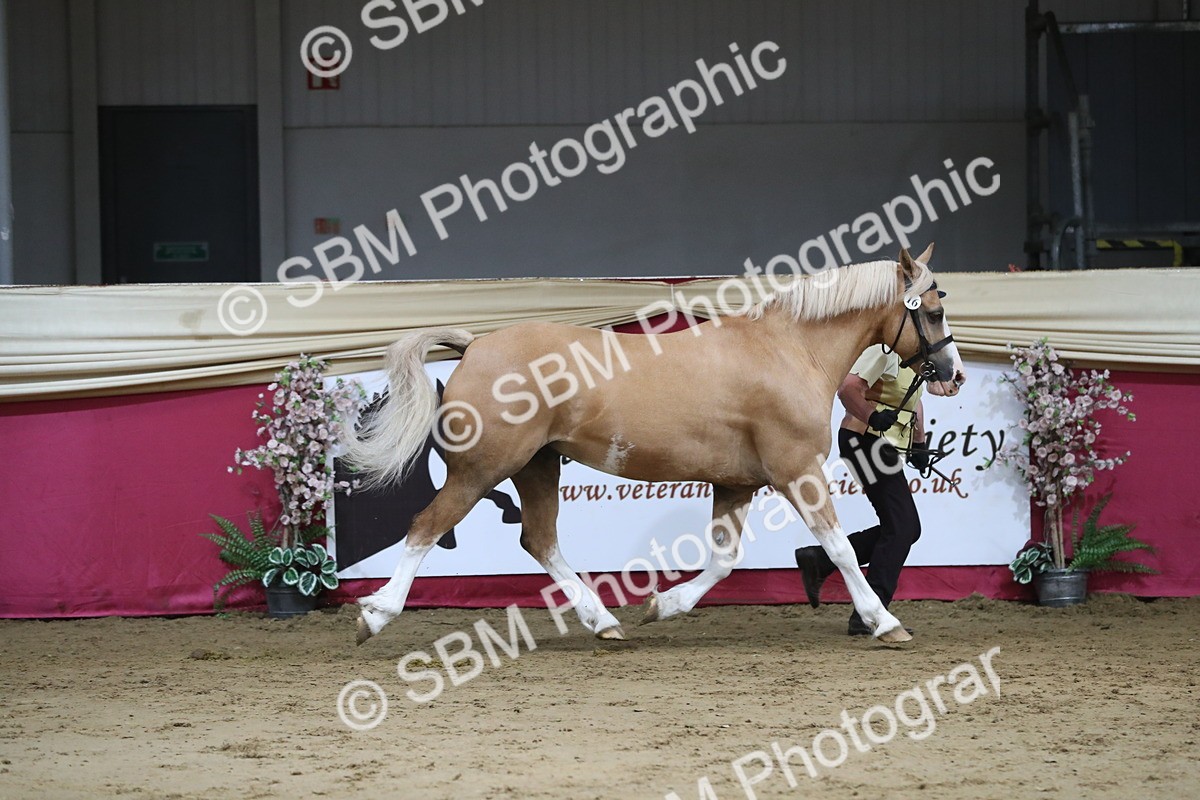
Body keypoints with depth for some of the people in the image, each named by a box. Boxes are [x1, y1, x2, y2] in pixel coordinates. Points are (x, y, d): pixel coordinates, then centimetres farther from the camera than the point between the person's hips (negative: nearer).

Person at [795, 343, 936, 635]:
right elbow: (848, 388, -26)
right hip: (864, 442, -10)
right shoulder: (884, 351, -15)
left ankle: (819, 560, 12)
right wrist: (872, 417, -36)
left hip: (885, 446, 10)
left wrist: (920, 443, 19)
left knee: (906, 529, 10)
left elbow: (913, 401, 28)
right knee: (902, 527, -12)